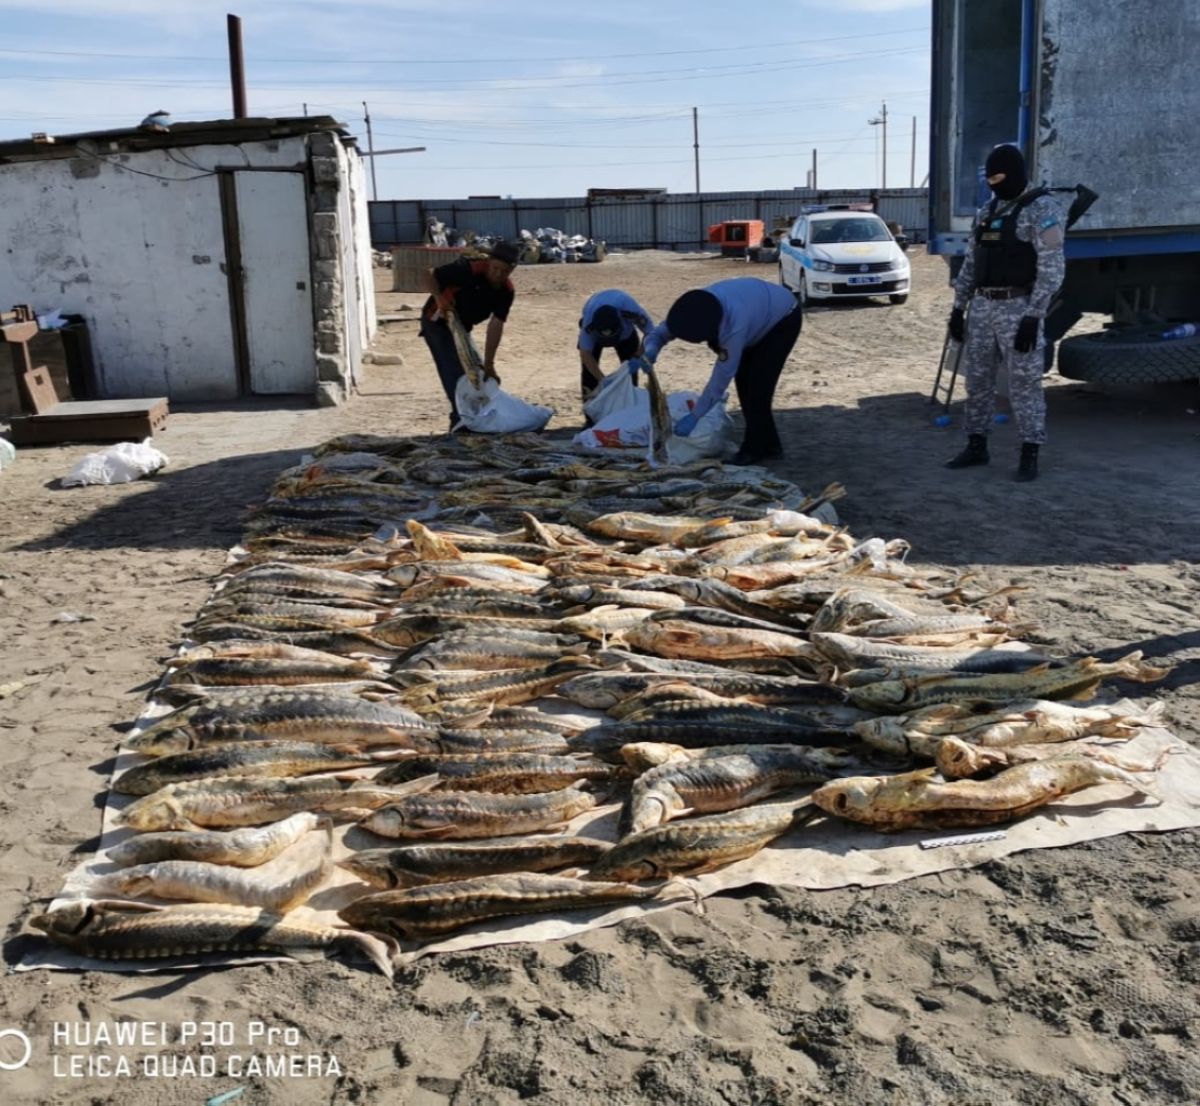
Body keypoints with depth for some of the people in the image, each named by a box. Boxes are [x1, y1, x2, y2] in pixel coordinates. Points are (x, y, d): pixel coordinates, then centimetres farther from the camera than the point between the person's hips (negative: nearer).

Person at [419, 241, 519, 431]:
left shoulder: (506, 291, -14)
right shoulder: (468, 269, -30)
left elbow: (496, 325, -16)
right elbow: (429, 275, -23)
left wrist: (488, 364, -21)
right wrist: (440, 299, -41)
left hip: (461, 327, 7)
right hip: (437, 321, -7)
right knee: (455, 371, -15)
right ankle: (461, 420, -10)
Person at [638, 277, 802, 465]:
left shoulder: (734, 326, -44)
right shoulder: (695, 309, -24)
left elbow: (722, 377, -36)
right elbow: (659, 332, -12)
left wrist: (694, 417, -30)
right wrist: (650, 352, -37)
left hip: (784, 318, -8)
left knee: (757, 384, -16)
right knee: (743, 379, 5)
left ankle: (756, 448, -3)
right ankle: (767, 444, 15)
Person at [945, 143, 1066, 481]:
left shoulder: (1042, 209, -11)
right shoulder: (987, 211, 13)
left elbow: (1052, 268, -16)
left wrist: (1033, 317, -22)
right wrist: (958, 308, 12)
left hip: (1020, 309, -7)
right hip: (983, 307, 7)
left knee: (1024, 384, -4)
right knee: (978, 379, 10)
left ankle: (1029, 456, 4)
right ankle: (976, 448, 21)